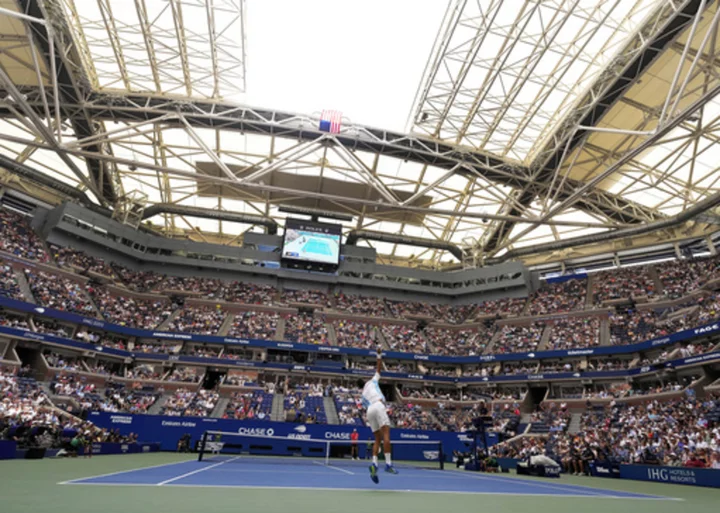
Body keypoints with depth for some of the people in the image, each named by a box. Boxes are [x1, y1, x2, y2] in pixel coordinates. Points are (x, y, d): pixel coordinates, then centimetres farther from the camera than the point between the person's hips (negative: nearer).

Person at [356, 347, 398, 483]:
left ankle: (374, 464, -7)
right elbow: (379, 368, 22)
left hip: (369, 410, 5)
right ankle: (388, 464, -22)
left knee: (378, 440, 10)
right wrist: (379, 355, 26)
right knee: (386, 435, -12)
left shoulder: (363, 396, 31)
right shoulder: (372, 381, 24)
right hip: (378, 406, -5)